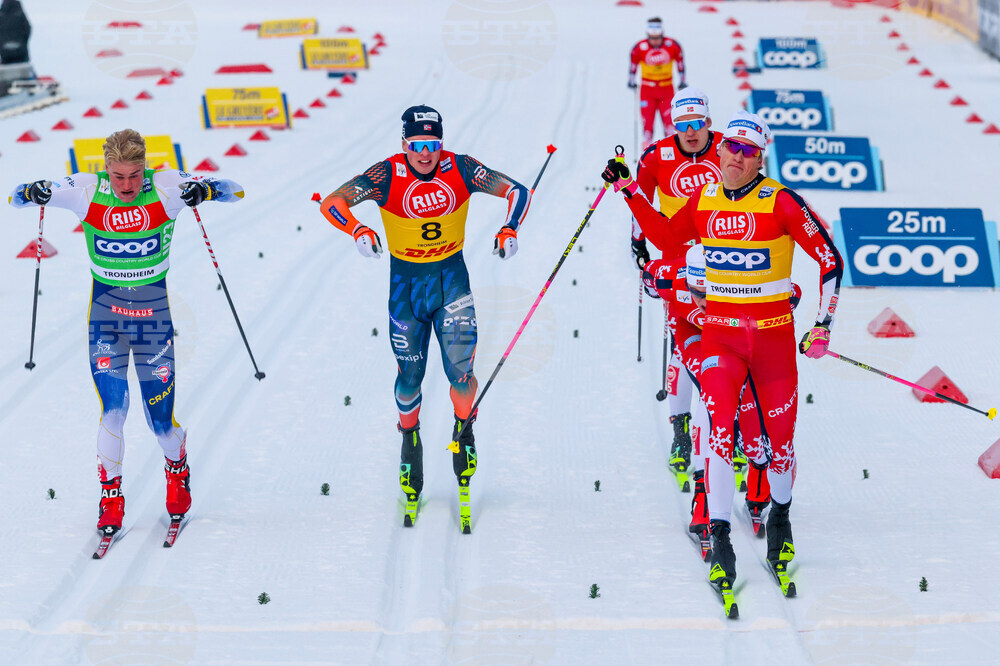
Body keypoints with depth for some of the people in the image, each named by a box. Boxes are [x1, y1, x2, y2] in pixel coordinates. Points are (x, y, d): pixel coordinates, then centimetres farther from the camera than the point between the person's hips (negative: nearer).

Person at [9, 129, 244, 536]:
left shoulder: (164, 189, -13)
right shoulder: (87, 192, -10)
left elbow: (233, 191, -13)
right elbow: (17, 197, -6)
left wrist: (204, 190, -35)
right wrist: (33, 194, -29)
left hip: (154, 314, 0)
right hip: (106, 315, 0)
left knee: (162, 420, 2)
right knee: (113, 409, -13)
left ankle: (177, 468, 36)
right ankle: (110, 499, 6)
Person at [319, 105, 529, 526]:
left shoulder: (459, 169, -13)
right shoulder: (388, 175, -16)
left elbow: (516, 191, -6)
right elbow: (332, 202, -17)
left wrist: (510, 229, -25)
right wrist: (358, 230, -36)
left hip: (452, 277, 0)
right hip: (406, 281, 0)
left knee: (460, 369, -9)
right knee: (409, 374, 6)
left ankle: (464, 429, 21)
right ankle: (409, 440, 32)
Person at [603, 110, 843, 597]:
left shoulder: (780, 201, -9)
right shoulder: (703, 201, 4)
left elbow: (830, 260, -5)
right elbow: (666, 237, 23)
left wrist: (822, 326, -8)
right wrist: (630, 192, 15)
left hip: (773, 332, -2)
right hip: (719, 331, 2)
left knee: (780, 437, 5)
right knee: (720, 427, -16)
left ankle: (780, 516, 34)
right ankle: (719, 540, -11)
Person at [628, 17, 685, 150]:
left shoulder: (672, 46, -9)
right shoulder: (640, 48, -11)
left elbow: (680, 60, 8)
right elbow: (633, 63, 6)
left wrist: (682, 80, 11)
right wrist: (631, 80, 4)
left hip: (666, 88, 0)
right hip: (647, 89, 0)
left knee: (669, 120, -8)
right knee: (647, 120, -7)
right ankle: (646, 148, 0)